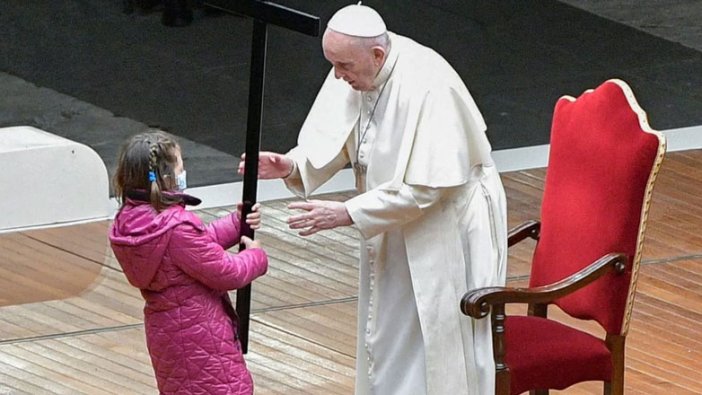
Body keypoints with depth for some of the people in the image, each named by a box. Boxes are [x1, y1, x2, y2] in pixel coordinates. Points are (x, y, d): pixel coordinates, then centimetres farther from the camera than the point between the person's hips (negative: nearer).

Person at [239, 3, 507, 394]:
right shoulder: (355, 69, -10)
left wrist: (347, 214, -30)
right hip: (395, 220, 8)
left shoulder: (427, 88, -32)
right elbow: (332, 138, -3)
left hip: (447, 226, -8)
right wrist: (291, 165, -23)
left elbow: (425, 187, -31)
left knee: (440, 343, 2)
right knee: (387, 337, 17)